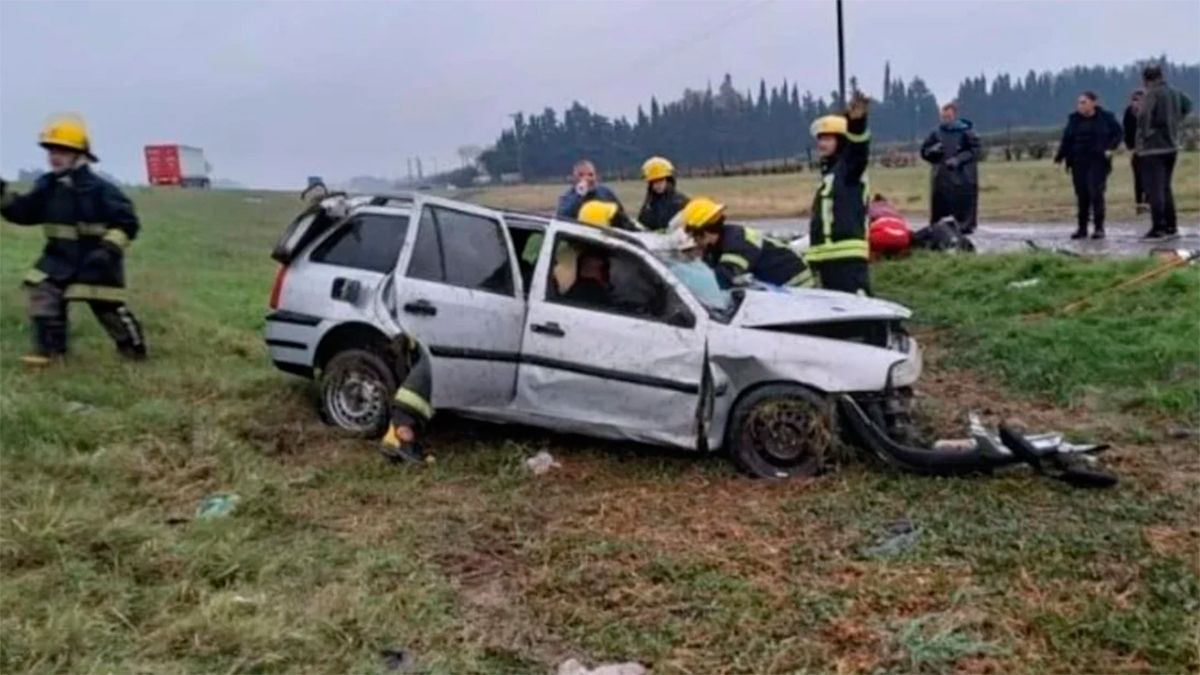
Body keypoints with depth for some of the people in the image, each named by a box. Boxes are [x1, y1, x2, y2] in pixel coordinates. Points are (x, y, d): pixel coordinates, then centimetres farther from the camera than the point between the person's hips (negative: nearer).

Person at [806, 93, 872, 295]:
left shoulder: (851, 166, -1)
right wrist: (813, 256, 27)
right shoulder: (827, 173, 25)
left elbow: (858, 146, -26)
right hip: (827, 255, 10)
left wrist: (856, 122, -47)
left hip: (849, 253, -9)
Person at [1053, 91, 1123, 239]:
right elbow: (1067, 139, 4)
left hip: (1098, 161, -3)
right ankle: (1082, 228, 13)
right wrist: (1060, 156, -7)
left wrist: (1110, 148, -8)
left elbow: (1117, 133, 6)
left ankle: (1099, 228, -1)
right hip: (1078, 162, 3)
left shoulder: (1105, 117, 0)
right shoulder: (1074, 119, 7)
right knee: (1081, 195, 5)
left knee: (1096, 193, -10)